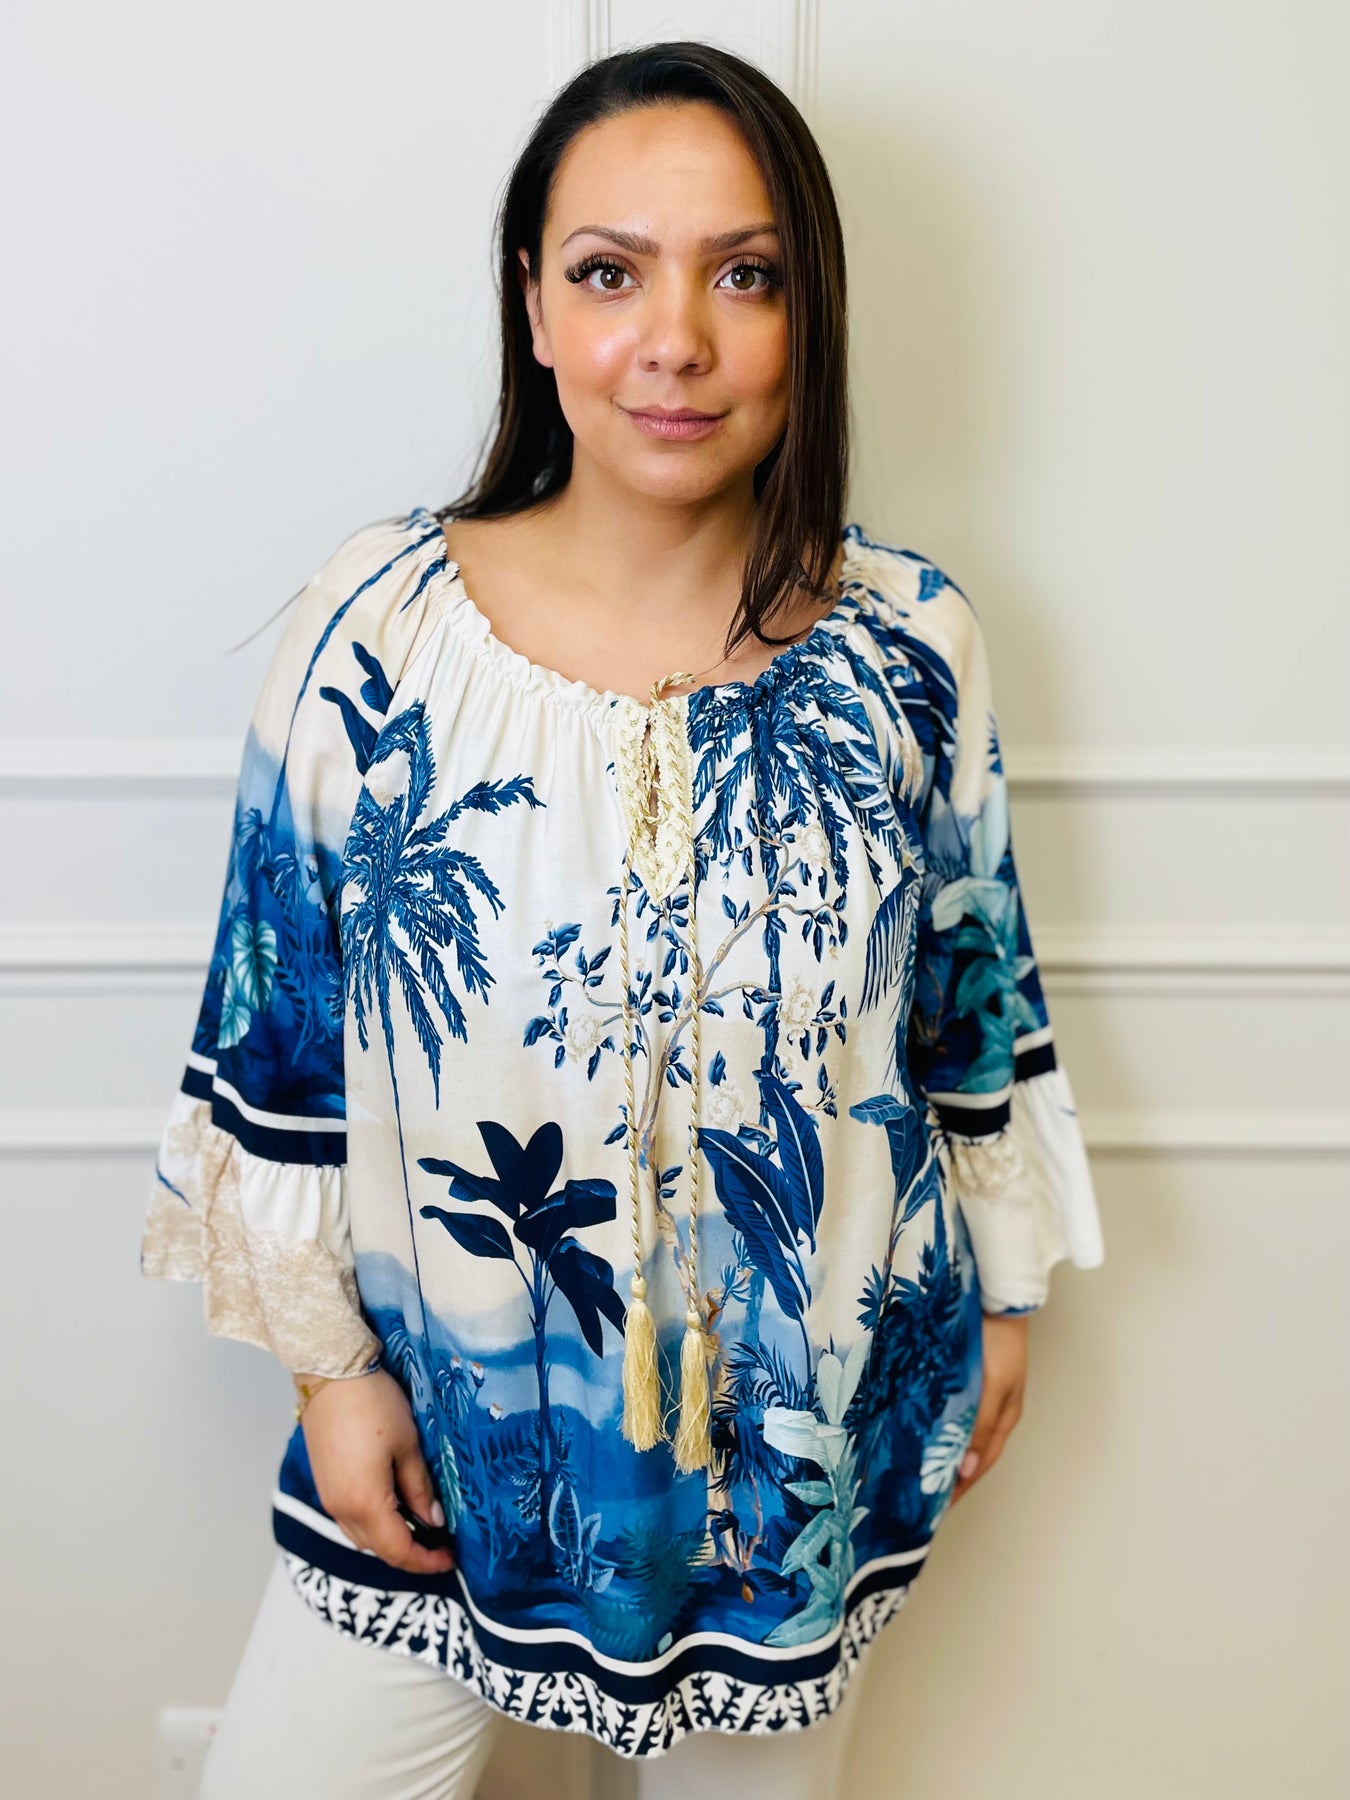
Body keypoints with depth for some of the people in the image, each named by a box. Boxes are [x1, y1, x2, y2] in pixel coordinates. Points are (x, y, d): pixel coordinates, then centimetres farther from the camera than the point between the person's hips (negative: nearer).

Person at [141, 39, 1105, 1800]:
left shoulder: (911, 645, -10)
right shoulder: (378, 627, -14)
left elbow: (975, 992, 3)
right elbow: (282, 1031, -6)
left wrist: (1005, 1295, 9)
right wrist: (330, 1362, -3)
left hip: (819, 1420, 1)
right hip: (452, 1415, 0)